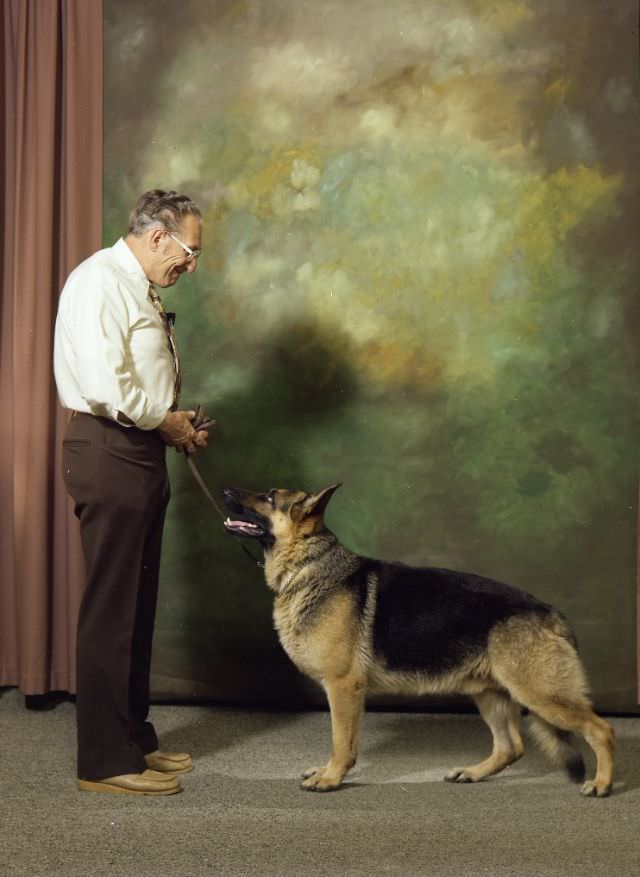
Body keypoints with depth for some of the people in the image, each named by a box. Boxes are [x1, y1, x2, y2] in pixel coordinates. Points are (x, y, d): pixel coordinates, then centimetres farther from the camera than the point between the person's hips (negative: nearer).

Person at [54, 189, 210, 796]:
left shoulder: (139, 287, 18)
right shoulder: (101, 281, -13)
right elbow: (104, 386, -23)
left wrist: (175, 421, 10)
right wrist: (166, 421, -11)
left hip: (139, 451, 10)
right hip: (107, 454, -10)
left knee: (138, 604, 14)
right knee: (111, 608, -6)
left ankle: (132, 739, 25)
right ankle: (105, 762, 0)